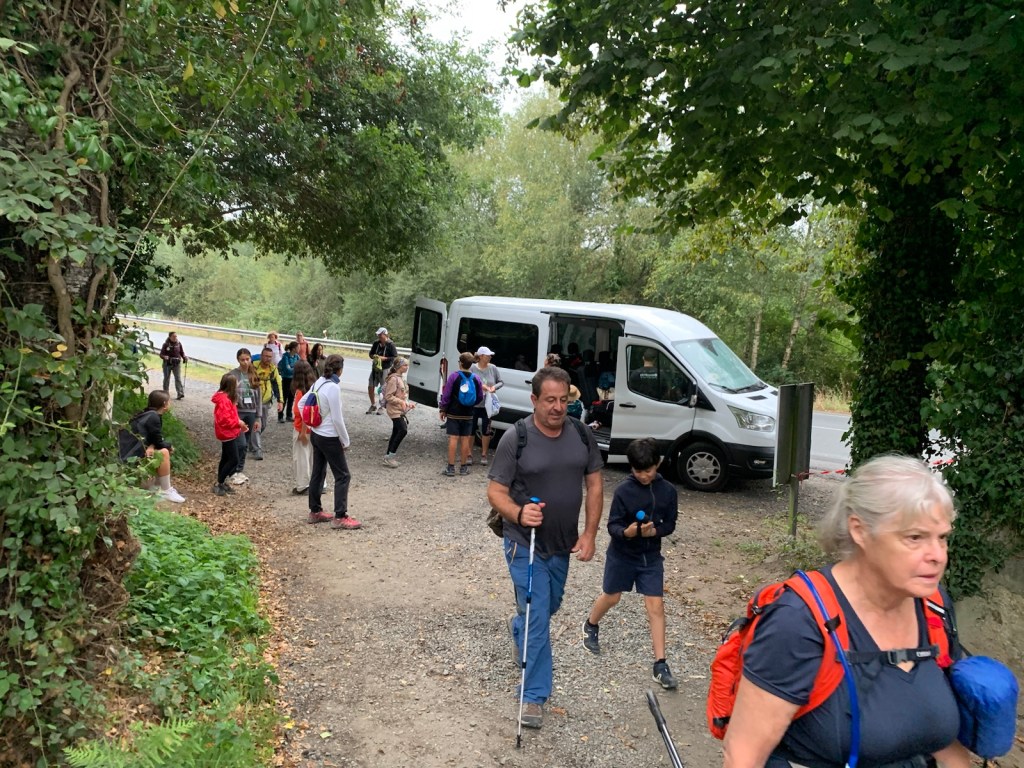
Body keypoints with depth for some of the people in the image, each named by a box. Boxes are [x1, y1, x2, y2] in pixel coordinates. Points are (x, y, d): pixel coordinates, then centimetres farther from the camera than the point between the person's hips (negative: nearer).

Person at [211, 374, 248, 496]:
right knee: (234, 460, -8)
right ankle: (219, 484, 0)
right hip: (227, 434, -11)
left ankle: (221, 483, 25)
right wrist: (238, 423, -18)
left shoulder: (227, 398, 10)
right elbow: (224, 419, -28)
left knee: (226, 458, 16)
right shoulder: (224, 400, -23)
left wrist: (239, 423, 6)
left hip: (228, 434, 11)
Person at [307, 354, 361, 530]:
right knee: (343, 476, 0)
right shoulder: (333, 387, -22)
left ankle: (315, 511, 27)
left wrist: (310, 423, 18)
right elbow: (337, 419, -20)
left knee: (317, 473, 17)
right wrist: (346, 441, -10)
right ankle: (340, 517, 1)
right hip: (329, 438, -9)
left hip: (315, 434, 9)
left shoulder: (318, 383, 2)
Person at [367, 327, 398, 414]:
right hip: (375, 368, 5)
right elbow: (371, 354, 15)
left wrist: (384, 358, -20)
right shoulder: (376, 343, 5)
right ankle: (373, 405, 23)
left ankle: (382, 407, 20)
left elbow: (395, 357, -11)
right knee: (370, 387, 6)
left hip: (385, 369, -5)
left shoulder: (391, 345, -10)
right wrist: (374, 356, -8)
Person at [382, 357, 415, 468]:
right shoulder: (393, 379, -15)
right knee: (403, 430, -18)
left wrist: (409, 403, 11)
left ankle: (388, 457, 18)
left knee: (396, 433, 11)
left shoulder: (400, 378, 14)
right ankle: (390, 457, -10)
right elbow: (388, 396, -19)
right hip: (394, 410, -10)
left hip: (400, 410, 10)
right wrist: (401, 402, -24)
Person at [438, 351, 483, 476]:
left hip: (453, 413, -3)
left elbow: (446, 395, -9)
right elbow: (480, 397, 7)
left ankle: (450, 468, 0)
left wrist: (442, 409, 1)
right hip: (468, 414, 3)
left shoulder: (454, 376, -11)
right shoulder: (475, 378, -1)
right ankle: (464, 467, 15)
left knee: (453, 439, -1)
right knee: (465, 439, 8)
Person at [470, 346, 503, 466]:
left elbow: (501, 382, 8)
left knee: (486, 430, 8)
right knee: (471, 429, 6)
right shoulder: (472, 368, -9)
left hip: (488, 405, 2)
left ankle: (484, 455, 21)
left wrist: (495, 387, -12)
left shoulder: (493, 368, 0)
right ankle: (469, 454, 18)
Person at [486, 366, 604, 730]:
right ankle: (534, 696, 13)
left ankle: (517, 627, 57)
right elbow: (496, 491, -14)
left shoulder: (582, 436, -3)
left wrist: (589, 534, -5)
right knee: (538, 619, -3)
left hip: (563, 545, 5)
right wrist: (519, 514, -34)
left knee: (549, 608, 25)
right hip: (526, 545, -5)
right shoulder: (515, 439, -16)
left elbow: (594, 484, 3)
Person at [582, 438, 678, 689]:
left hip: (651, 556, 2)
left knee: (656, 606, -3)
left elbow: (670, 524, -2)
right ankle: (590, 626, 47)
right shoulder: (623, 490, -17)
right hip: (621, 554, -2)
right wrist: (626, 532, -37)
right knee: (611, 597, 17)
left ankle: (660, 665, 4)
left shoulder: (668, 491, -8)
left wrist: (653, 531, -21)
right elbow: (612, 526, -16)